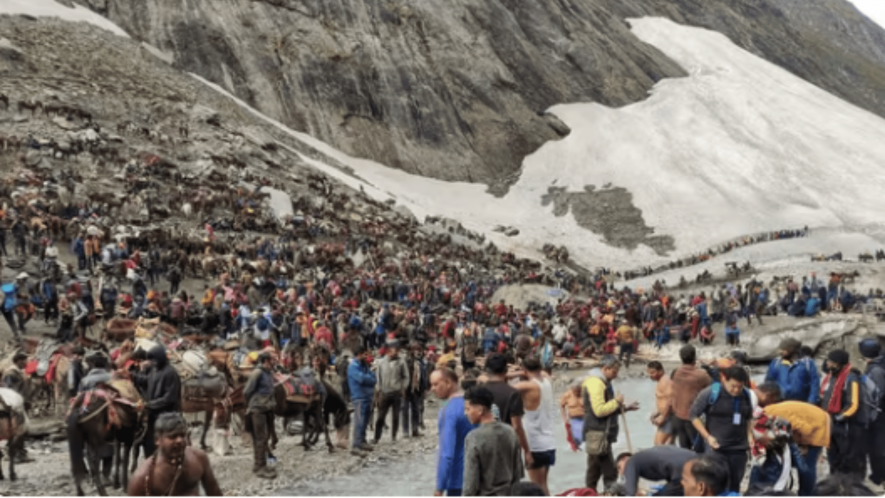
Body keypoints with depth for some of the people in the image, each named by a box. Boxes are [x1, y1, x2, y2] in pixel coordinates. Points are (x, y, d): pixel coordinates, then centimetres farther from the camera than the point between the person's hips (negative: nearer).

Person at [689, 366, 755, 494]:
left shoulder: (747, 395, 5)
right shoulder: (711, 393, -10)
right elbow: (694, 414, -4)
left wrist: (749, 436, 5)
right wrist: (707, 437, -11)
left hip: (739, 449, 5)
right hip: (717, 448, -4)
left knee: (735, 486, 9)